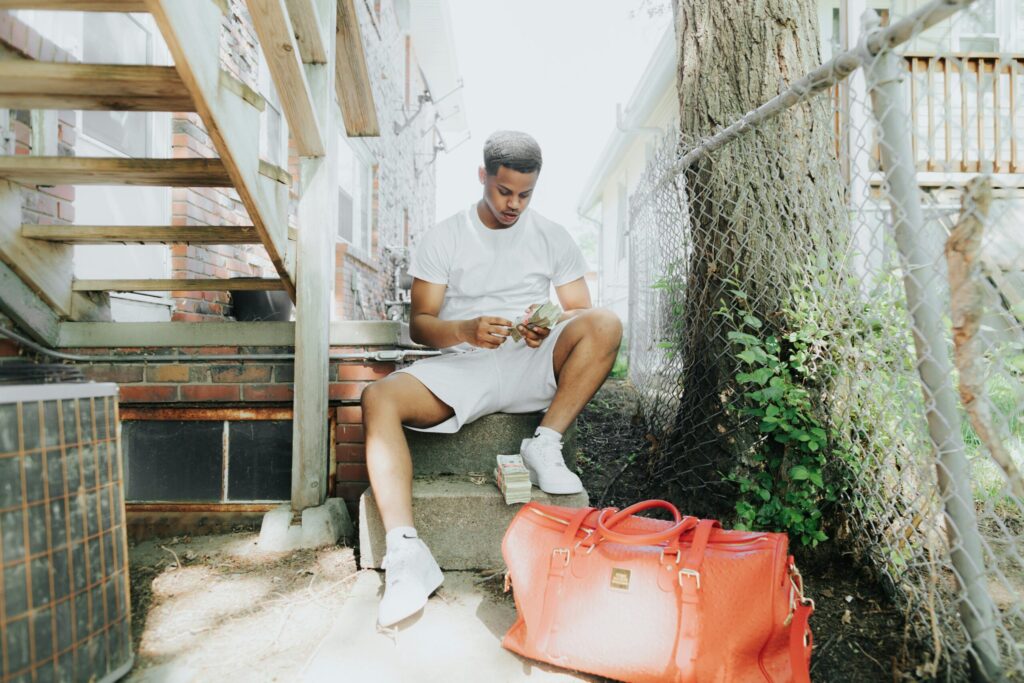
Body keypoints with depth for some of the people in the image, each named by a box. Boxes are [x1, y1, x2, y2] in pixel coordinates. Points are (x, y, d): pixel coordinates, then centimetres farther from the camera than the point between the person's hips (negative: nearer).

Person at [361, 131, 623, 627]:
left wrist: (548, 329, -16)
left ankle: (545, 445, -19)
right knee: (379, 399, -27)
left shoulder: (553, 237, 12)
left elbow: (579, 310, 8)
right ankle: (406, 555, -32)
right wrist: (466, 330, -20)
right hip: (461, 364, 0)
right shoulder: (443, 238, 7)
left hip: (532, 364, 1)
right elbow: (419, 323, 2)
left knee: (605, 324, -25)